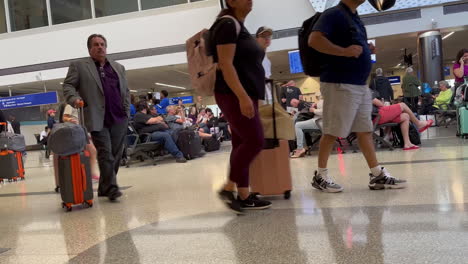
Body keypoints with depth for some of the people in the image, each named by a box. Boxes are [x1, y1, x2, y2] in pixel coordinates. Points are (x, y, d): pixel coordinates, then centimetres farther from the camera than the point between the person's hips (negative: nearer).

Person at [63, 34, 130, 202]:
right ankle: (111, 188, -5)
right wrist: (74, 98, -17)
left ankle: (104, 188, 16)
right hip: (97, 119, -4)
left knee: (116, 155, 4)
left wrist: (126, 110, 11)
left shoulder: (118, 67, 20)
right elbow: (68, 85, 3)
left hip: (119, 119, 4)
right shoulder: (79, 66, 8)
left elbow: (126, 91, 22)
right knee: (106, 154, -10)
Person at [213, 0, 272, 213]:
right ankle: (228, 188, -5)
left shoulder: (240, 27, 21)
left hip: (245, 95, 10)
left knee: (242, 143, 6)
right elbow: (226, 65, -18)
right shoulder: (228, 24, -8)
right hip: (234, 96, -10)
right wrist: (243, 96, -26)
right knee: (255, 141, -14)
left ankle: (243, 195, 10)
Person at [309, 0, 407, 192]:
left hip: (360, 85, 9)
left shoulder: (354, 17, 20)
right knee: (332, 132, -3)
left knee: (365, 130, 9)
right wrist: (344, 51, -22)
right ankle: (320, 176, 9)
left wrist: (365, 49, 9)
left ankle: (378, 175, 14)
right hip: (339, 84, -9)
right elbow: (314, 40, -21)